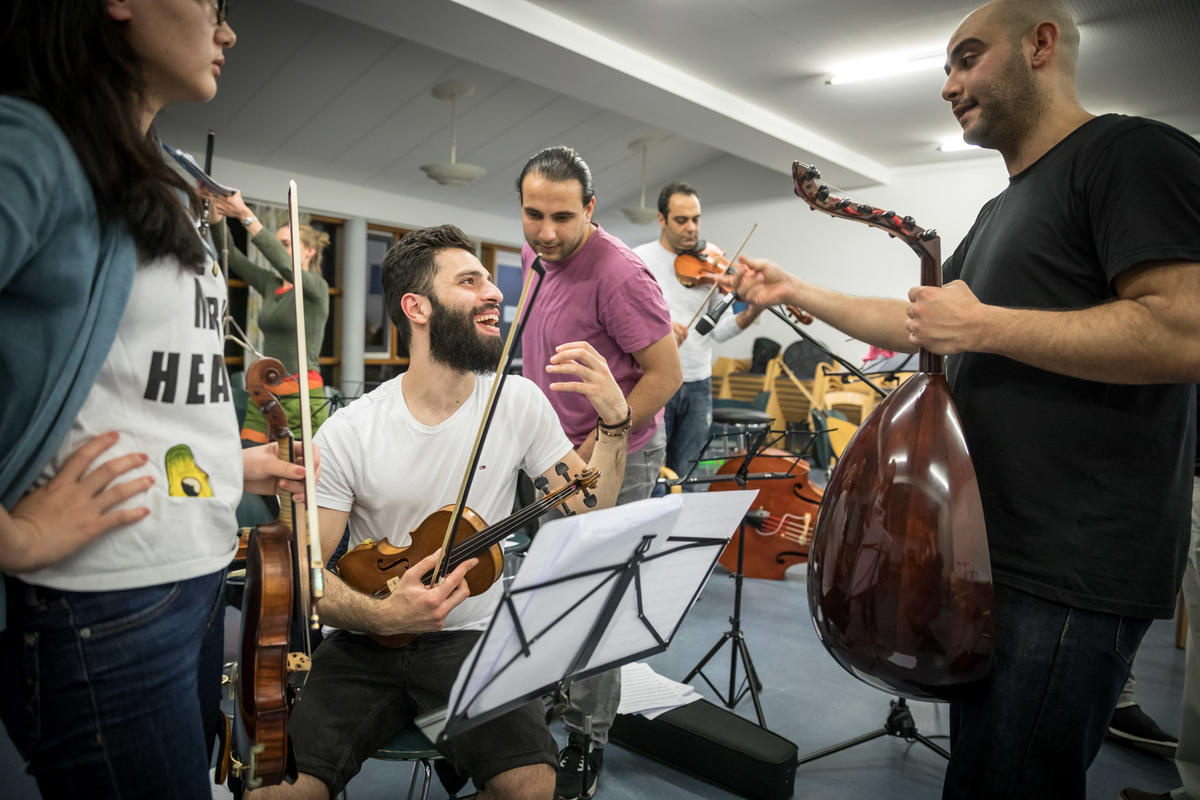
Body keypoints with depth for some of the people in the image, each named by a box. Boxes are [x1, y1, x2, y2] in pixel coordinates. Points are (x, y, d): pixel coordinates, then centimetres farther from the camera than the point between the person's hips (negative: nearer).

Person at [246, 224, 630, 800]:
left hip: (473, 641, 1)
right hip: (368, 645, 0)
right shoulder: (349, 433, -9)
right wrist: (380, 614, -24)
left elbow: (588, 512, -4)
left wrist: (615, 422, -18)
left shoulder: (518, 402, -4)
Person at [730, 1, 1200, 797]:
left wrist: (981, 325, -17)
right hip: (995, 550, 9)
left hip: (1074, 571, -9)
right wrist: (793, 291, 19)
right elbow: (918, 325, 21)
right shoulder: (1002, 211, 19)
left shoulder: (1132, 152, -10)